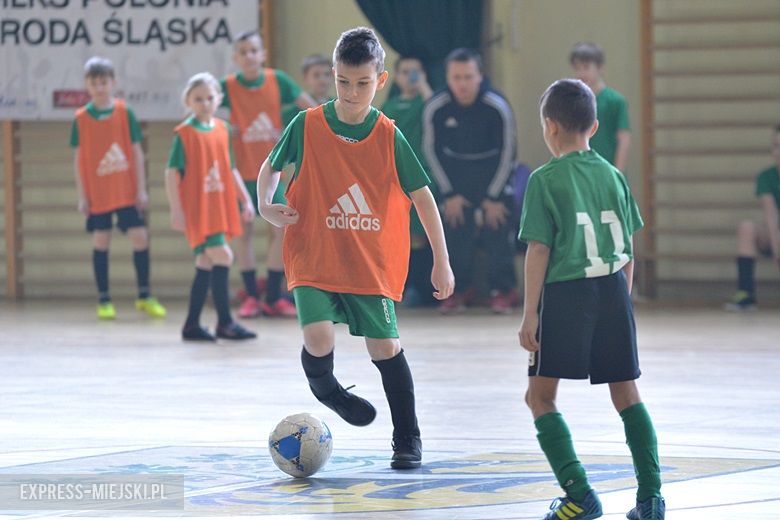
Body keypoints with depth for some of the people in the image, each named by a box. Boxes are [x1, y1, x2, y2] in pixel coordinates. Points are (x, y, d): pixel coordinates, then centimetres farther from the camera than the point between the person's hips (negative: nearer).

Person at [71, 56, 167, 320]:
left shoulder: (125, 112, 0)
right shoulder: (81, 118, -1)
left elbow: (137, 152, 2)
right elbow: (78, 159, 3)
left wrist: (141, 189, -2)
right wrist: (82, 196, -1)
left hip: (127, 190, 0)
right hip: (97, 194, 0)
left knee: (140, 237, -4)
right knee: (100, 242, 3)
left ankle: (144, 296, 10)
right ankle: (104, 300, 12)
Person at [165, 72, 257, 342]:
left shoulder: (223, 129, 10)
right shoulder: (184, 133, -8)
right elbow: (172, 173, -9)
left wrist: (246, 200, 15)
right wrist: (176, 210, -14)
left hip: (220, 207, 7)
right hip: (197, 209, -7)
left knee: (206, 265, 9)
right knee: (222, 255, -16)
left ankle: (192, 325, 16)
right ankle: (224, 322, -10)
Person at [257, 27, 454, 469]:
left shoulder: (389, 137, -4)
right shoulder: (306, 126, -5)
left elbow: (423, 197, 3)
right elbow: (271, 167, 11)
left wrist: (442, 262, 1)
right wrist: (266, 205, -9)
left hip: (373, 263, 1)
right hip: (313, 260, -1)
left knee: (386, 347, 0)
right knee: (319, 341, -20)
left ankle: (408, 440, 16)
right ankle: (325, 388, 15)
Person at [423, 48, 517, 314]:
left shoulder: (497, 106, -24)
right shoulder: (435, 108, -20)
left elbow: (506, 151, -13)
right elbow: (431, 150, -6)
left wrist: (494, 197, -11)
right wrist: (449, 194, -6)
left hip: (492, 169, -2)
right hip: (455, 170, 2)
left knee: (498, 230, -8)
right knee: (454, 231, -3)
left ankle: (501, 290, 3)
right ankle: (458, 289, 11)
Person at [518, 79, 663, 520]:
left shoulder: (545, 180, -6)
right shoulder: (613, 176, 8)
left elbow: (539, 251, -8)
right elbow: (628, 250, 10)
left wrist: (530, 313, -5)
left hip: (566, 294, -5)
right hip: (613, 291, 5)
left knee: (541, 397, 3)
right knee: (626, 394, 13)